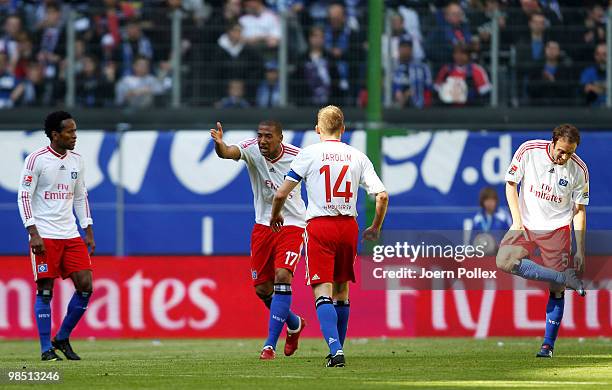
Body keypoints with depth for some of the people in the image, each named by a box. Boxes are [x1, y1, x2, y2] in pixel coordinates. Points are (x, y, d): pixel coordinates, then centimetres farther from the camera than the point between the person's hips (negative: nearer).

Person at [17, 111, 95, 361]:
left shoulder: (76, 161, 12)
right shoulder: (37, 160, -7)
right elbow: (24, 196, -8)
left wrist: (88, 232, 13)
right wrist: (33, 233, -15)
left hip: (71, 235, 6)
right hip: (44, 236, -6)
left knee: (86, 286, -3)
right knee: (45, 291, -5)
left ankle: (62, 339, 12)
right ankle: (46, 349, 1)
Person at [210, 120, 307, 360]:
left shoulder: (297, 156, -13)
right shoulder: (252, 150, -12)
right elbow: (229, 152, -34)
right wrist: (219, 144, -57)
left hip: (292, 225, -3)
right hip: (263, 225, 3)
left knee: (282, 277, -22)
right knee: (262, 289, 7)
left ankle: (270, 345, -19)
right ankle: (294, 324, 37)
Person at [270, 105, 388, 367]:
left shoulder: (309, 154, -2)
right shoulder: (357, 157, 6)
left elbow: (281, 193, -3)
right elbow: (382, 195, 0)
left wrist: (275, 216, 17)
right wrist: (375, 228, 15)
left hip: (320, 227, -3)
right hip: (348, 226, 3)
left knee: (323, 292, -8)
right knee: (341, 290, 18)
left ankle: (335, 349, -25)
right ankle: (338, 349, 25)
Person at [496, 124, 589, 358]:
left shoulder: (579, 170, -11)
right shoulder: (528, 151, -13)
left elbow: (579, 211, -2)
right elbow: (511, 183, 0)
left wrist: (580, 251, -5)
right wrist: (517, 220, -10)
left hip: (557, 229, -1)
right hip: (526, 225, 1)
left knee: (556, 290, -5)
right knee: (504, 261, -25)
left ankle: (548, 344, 4)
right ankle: (566, 279, -16)